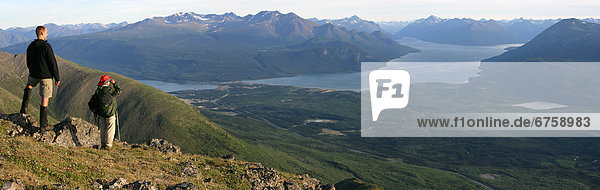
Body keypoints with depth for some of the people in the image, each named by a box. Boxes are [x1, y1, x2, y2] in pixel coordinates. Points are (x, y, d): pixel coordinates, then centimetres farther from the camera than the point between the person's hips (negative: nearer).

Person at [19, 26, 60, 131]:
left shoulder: (30, 47, 4)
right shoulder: (46, 46, -16)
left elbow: (28, 64, 15)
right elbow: (52, 63, -15)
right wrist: (57, 78, -8)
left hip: (33, 75, 6)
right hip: (46, 76, -6)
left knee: (29, 85, 39)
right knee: (45, 100, -1)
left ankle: (24, 107, 28)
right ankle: (43, 125, 1)